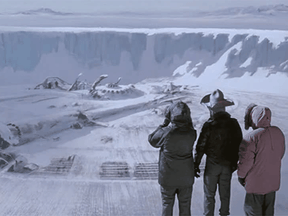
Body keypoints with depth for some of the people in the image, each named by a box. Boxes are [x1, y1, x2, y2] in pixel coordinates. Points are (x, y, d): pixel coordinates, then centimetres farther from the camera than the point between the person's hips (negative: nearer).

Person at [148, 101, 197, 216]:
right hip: (186, 177, 2)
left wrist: (163, 125, 0)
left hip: (168, 178, -2)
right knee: (185, 206, 17)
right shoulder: (191, 133, -12)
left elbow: (152, 139, -3)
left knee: (167, 205, 14)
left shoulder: (165, 132, -21)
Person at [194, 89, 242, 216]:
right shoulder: (233, 124, -7)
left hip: (212, 165, -4)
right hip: (228, 165, 4)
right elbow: (239, 145, 2)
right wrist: (235, 162, 15)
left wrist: (196, 165, -4)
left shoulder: (209, 126, -20)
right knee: (225, 194, 18)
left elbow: (201, 147, -14)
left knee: (209, 195, 10)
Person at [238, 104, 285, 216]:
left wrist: (241, 175, -2)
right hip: (273, 181, 6)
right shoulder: (278, 132, -3)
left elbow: (246, 161, -19)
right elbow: (280, 154, 10)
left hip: (256, 182, -6)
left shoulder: (251, 138, -25)